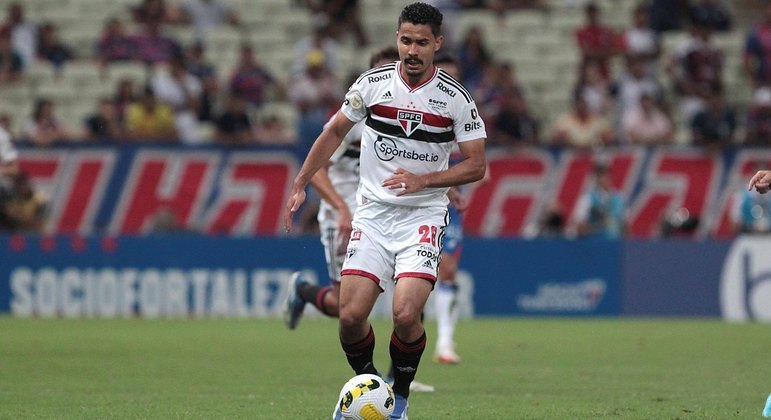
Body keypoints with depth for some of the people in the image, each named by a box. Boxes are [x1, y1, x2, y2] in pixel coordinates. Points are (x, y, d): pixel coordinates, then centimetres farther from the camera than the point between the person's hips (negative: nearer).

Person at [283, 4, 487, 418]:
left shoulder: (455, 98, -7)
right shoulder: (373, 83, -2)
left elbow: (476, 165, -3)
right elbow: (334, 132, 12)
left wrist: (423, 180, -17)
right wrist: (300, 185, 9)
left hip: (423, 216, -2)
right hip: (373, 212, 2)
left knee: (405, 314, -19)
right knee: (351, 315, -8)